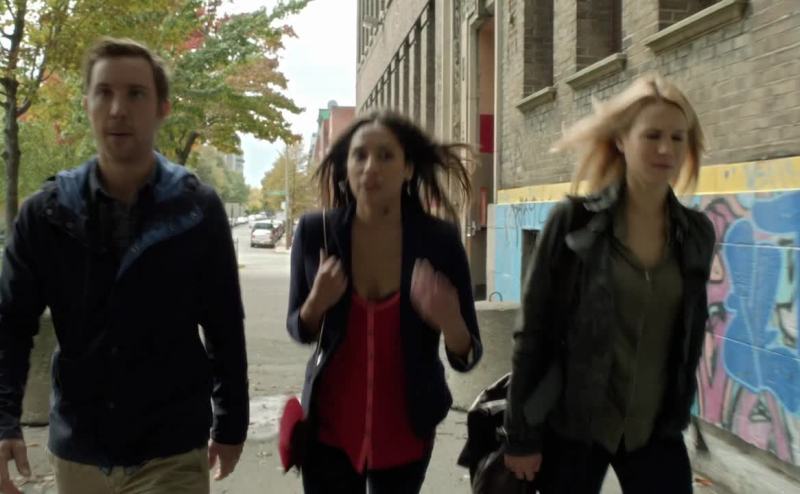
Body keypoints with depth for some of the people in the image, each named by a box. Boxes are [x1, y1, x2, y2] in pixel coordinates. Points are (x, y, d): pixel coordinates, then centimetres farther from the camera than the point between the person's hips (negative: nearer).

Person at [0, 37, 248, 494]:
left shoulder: (199, 210, -6)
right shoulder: (46, 213, -3)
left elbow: (225, 328, -1)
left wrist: (231, 424, 4)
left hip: (171, 454, -2)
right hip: (76, 450, 2)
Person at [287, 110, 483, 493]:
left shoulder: (440, 240, -15)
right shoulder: (315, 231, -12)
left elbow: (467, 358, -10)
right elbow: (299, 330, 2)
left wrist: (449, 323, -32)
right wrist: (316, 304, -20)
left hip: (406, 431, 0)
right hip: (329, 427, 0)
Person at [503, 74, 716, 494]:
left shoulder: (697, 233, 1)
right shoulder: (573, 221, -10)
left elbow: (688, 337, 10)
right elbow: (533, 333, -9)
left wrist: (678, 414, 11)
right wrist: (521, 435, -9)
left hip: (656, 432, 3)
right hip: (573, 426, -3)